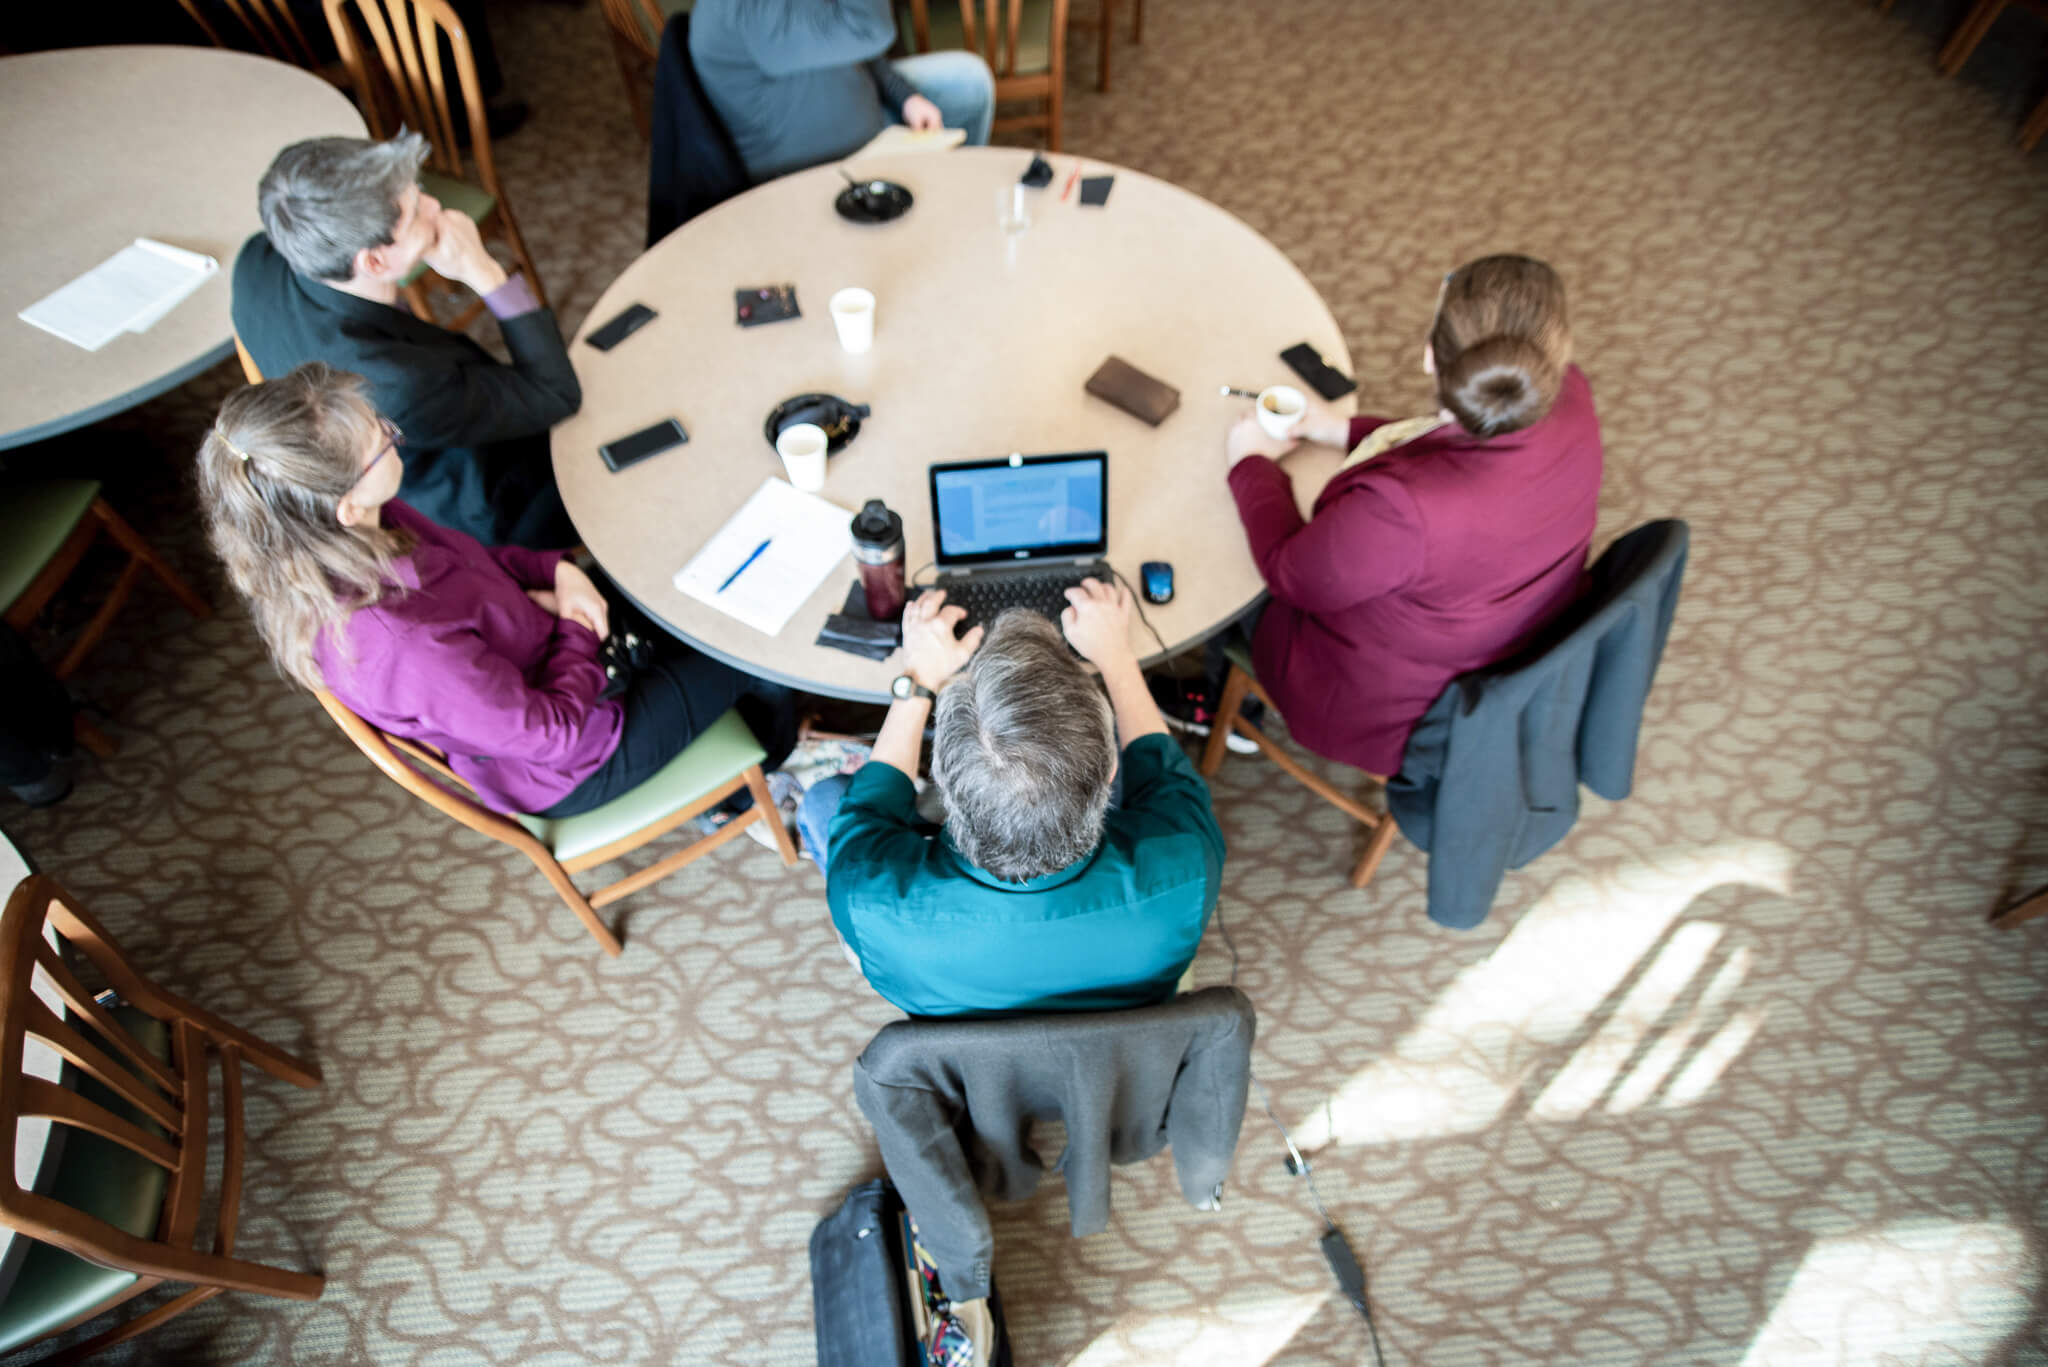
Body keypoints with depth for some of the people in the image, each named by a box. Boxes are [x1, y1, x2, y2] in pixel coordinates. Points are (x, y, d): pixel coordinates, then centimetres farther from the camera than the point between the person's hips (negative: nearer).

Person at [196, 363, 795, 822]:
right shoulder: (398, 644, -43)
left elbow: (465, 559, 4)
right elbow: (552, 732, -30)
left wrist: (555, 570, -12)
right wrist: (575, 631, -15)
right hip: (565, 772, -8)